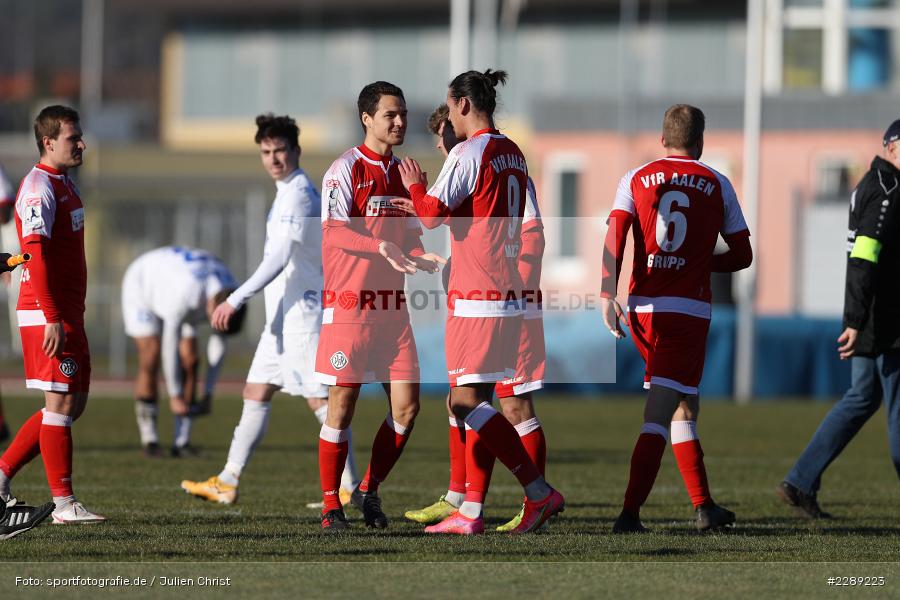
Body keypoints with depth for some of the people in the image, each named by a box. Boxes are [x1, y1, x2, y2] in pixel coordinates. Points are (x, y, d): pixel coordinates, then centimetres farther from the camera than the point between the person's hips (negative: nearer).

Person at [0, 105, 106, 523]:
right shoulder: (39, 188, -14)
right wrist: (53, 319, -24)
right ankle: (64, 504, -4)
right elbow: (36, 255, -21)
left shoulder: (64, 184, 17)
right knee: (61, 403, -7)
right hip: (47, 315, -10)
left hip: (67, 312, 10)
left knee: (73, 404, 11)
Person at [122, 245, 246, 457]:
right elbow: (170, 345, -35)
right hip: (141, 286, -6)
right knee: (150, 361, -18)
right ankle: (149, 439, -12)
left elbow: (218, 345, -11)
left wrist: (208, 394, -10)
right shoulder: (186, 294, -44)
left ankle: (181, 441, -8)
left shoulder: (230, 291, -24)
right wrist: (175, 397, -28)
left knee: (190, 362, -8)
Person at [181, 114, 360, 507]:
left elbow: (279, 259, -25)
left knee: (320, 398, -8)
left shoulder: (298, 193, -16)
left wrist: (235, 300, -27)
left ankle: (348, 487, -5)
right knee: (255, 393, 11)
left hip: (302, 314, -10)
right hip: (284, 316, 10)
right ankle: (227, 482, 15)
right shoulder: (292, 191, 16)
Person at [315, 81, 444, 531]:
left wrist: (423, 259, -3)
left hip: (392, 306, 6)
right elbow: (334, 231, -18)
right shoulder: (346, 169, -7)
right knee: (342, 405, -3)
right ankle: (330, 505, 6)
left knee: (406, 405, 1)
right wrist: (382, 246, -31)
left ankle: (370, 490, 17)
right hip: (348, 304, -6)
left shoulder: (401, 173, 14)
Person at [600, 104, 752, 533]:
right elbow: (742, 255, 8)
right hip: (689, 311, -3)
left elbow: (615, 237, -6)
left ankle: (703, 506, 22)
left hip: (642, 307, 3)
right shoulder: (718, 185, 5)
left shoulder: (635, 179, 7)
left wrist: (607, 294, -10)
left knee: (684, 404, 19)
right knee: (659, 416, -7)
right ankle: (629, 514, -17)